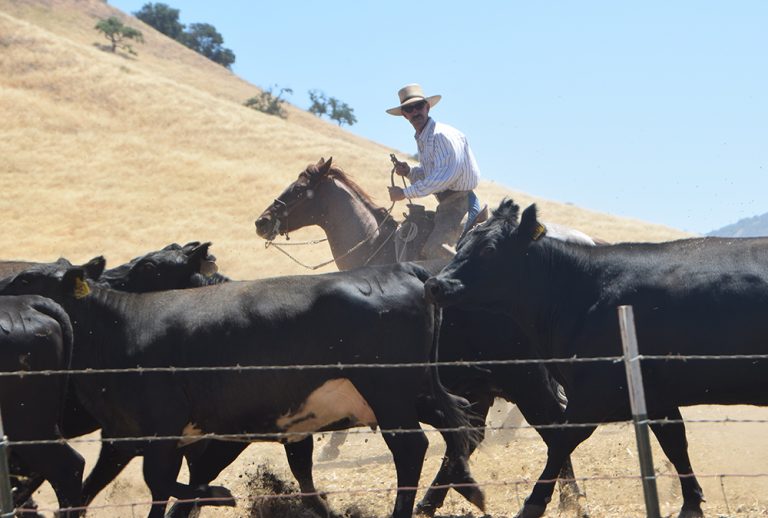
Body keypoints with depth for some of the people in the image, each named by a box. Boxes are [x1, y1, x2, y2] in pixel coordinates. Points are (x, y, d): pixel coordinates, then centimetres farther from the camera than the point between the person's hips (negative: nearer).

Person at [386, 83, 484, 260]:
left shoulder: (442, 135, -15)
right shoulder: (421, 139, 15)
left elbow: (446, 175, -25)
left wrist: (405, 193, -22)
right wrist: (409, 172, 4)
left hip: (460, 204, -10)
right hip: (446, 204, 10)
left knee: (431, 251, -27)